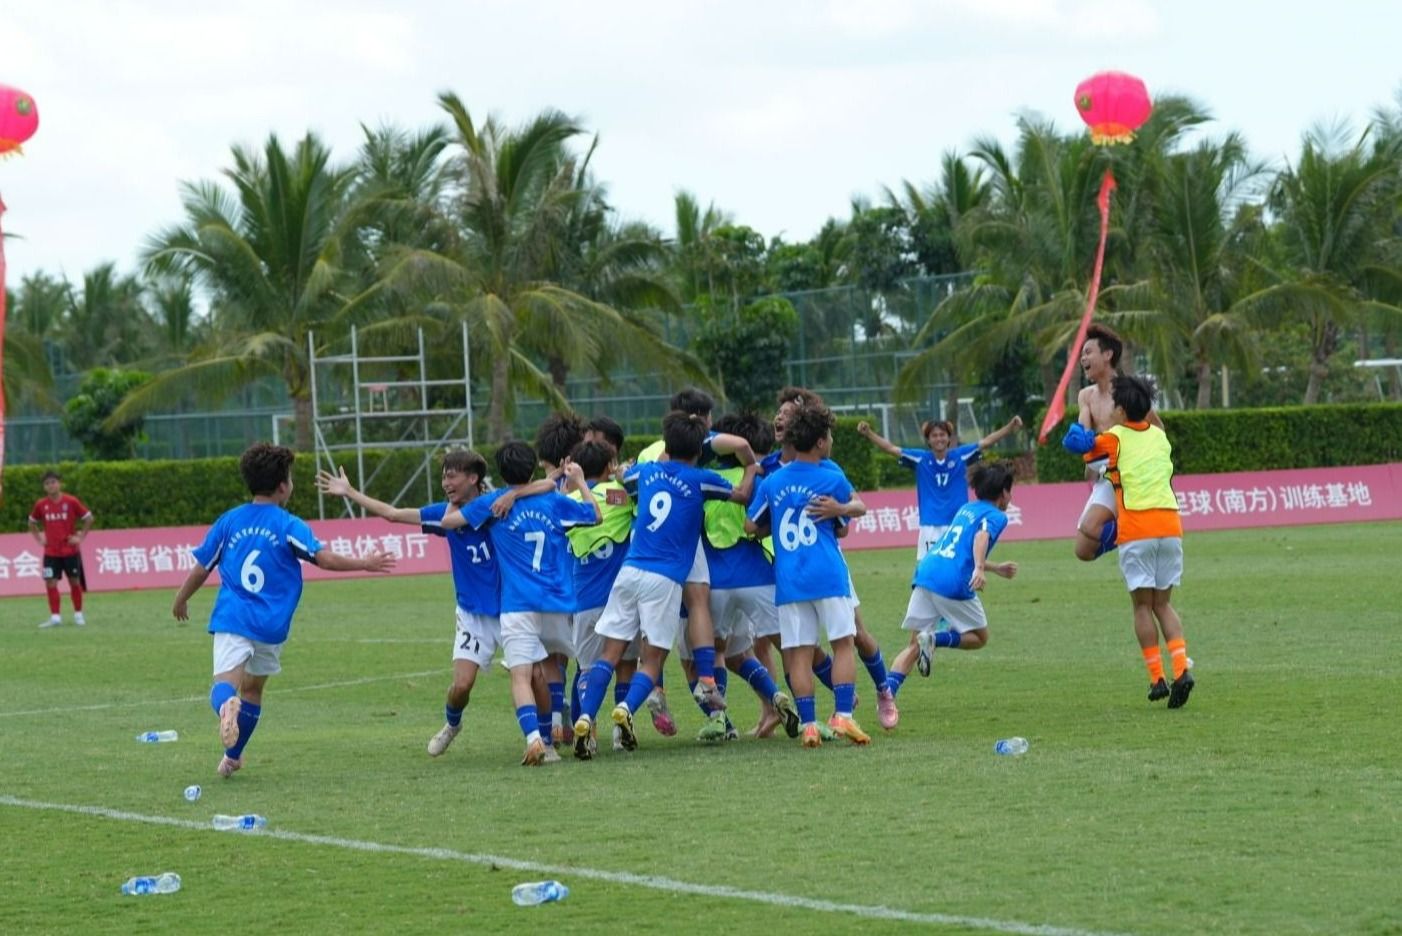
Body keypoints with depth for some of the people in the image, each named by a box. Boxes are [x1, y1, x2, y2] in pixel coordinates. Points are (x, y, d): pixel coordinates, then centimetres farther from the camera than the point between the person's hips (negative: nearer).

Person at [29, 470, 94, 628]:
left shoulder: (71, 502, -9)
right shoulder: (41, 505, -1)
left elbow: (89, 518, 0)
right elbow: (32, 522, 16)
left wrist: (80, 537, -5)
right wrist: (39, 539, 6)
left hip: (70, 550, -2)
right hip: (51, 552, 2)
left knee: (75, 581, 6)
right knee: (50, 583, -6)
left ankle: (78, 614, 19)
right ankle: (55, 617, -2)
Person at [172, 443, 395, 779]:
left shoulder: (228, 522, 8)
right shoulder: (288, 526, -1)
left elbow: (200, 569, 14)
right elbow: (324, 558, -12)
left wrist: (180, 601, 30)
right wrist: (364, 563, 1)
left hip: (231, 620, 0)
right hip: (270, 626, 0)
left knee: (225, 685, -17)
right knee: (252, 688, 21)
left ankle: (227, 705, -53)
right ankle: (233, 757, 30)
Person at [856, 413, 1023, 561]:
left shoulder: (960, 456, 2)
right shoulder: (920, 459, 0)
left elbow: (986, 442, -3)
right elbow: (891, 448, -4)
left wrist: (1011, 427, -15)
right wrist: (868, 433, -18)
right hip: (930, 528, -1)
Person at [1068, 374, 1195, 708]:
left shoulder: (1115, 438, 2)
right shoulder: (1160, 437, 16)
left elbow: (1075, 442, 9)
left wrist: (1080, 426, 29)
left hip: (1136, 529, -4)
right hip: (1170, 525, 4)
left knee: (1143, 605, 4)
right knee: (1163, 603, 11)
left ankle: (1157, 678, -2)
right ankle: (1182, 668, -8)